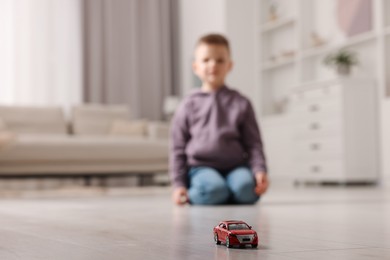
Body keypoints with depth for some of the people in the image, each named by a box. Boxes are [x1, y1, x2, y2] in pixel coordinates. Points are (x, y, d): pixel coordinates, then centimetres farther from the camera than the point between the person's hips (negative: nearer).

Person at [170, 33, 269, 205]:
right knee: (214, 189, -34)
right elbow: (177, 148, 10)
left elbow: (253, 143, 9)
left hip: (235, 166, 1)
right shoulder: (188, 106, 10)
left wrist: (260, 170, -8)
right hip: (201, 167, -1)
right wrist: (179, 185, 1)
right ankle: (192, 195, -2)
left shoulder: (241, 104, 12)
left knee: (245, 186, -33)